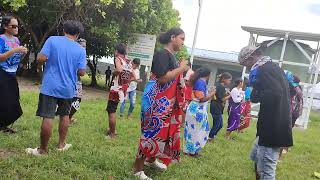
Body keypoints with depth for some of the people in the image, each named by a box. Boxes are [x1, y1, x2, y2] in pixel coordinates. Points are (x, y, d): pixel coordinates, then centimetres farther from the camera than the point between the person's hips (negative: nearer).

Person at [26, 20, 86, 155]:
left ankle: (43, 150, 8)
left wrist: (48, 56, 10)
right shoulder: (81, 50, -1)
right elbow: (81, 72, -3)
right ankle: (61, 144, 27)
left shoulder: (52, 40, -5)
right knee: (65, 115, 17)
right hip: (68, 89, 3)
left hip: (50, 87, -2)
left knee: (48, 117, -1)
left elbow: (41, 58, -12)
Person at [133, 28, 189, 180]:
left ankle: (151, 159, 37)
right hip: (157, 101, -10)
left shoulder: (171, 55, 16)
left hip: (166, 102, 10)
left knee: (164, 131, 18)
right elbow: (162, 78, -25)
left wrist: (183, 71, 11)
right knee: (152, 132, -5)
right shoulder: (162, 54, -14)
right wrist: (180, 69, -17)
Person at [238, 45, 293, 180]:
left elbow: (274, 94, -30)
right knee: (256, 157, 24)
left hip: (272, 128, -11)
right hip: (278, 124, 11)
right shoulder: (273, 67, 16)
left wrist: (255, 96, -14)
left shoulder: (263, 69, -16)